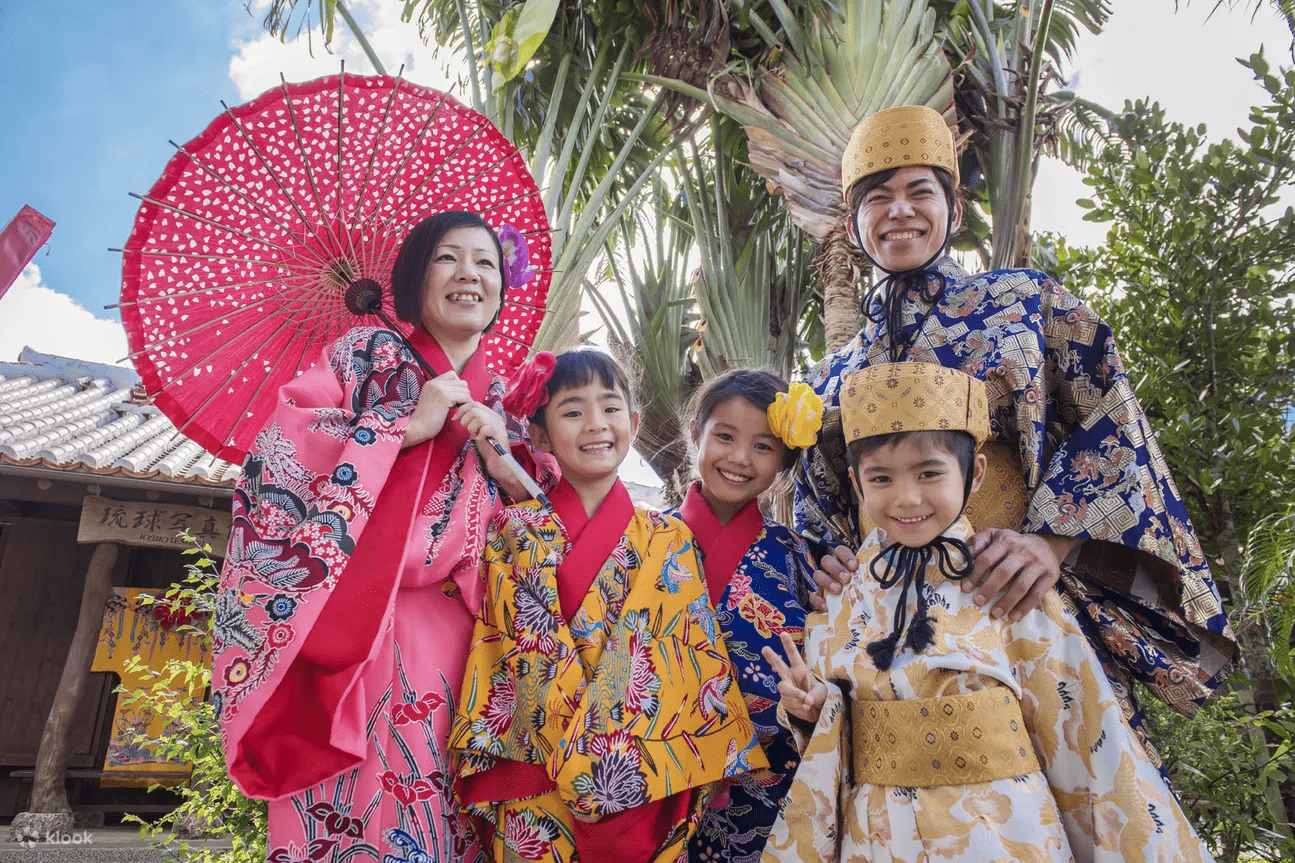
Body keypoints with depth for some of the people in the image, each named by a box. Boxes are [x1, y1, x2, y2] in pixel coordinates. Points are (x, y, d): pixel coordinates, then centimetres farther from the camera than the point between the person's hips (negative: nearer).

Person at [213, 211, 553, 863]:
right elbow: (277, 448, -8)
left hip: (454, 648, 4)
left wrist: (503, 458, -3)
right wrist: (409, 426, -9)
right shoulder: (367, 353, 7)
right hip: (350, 632, -3)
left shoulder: (500, 399, 18)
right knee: (350, 810, -9)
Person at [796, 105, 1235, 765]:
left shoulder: (1025, 300, 10)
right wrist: (830, 564, -5)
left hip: (1021, 601, -2)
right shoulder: (831, 375, 18)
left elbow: (1112, 423, -1)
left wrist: (1054, 540, -16)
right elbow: (813, 511, 17)